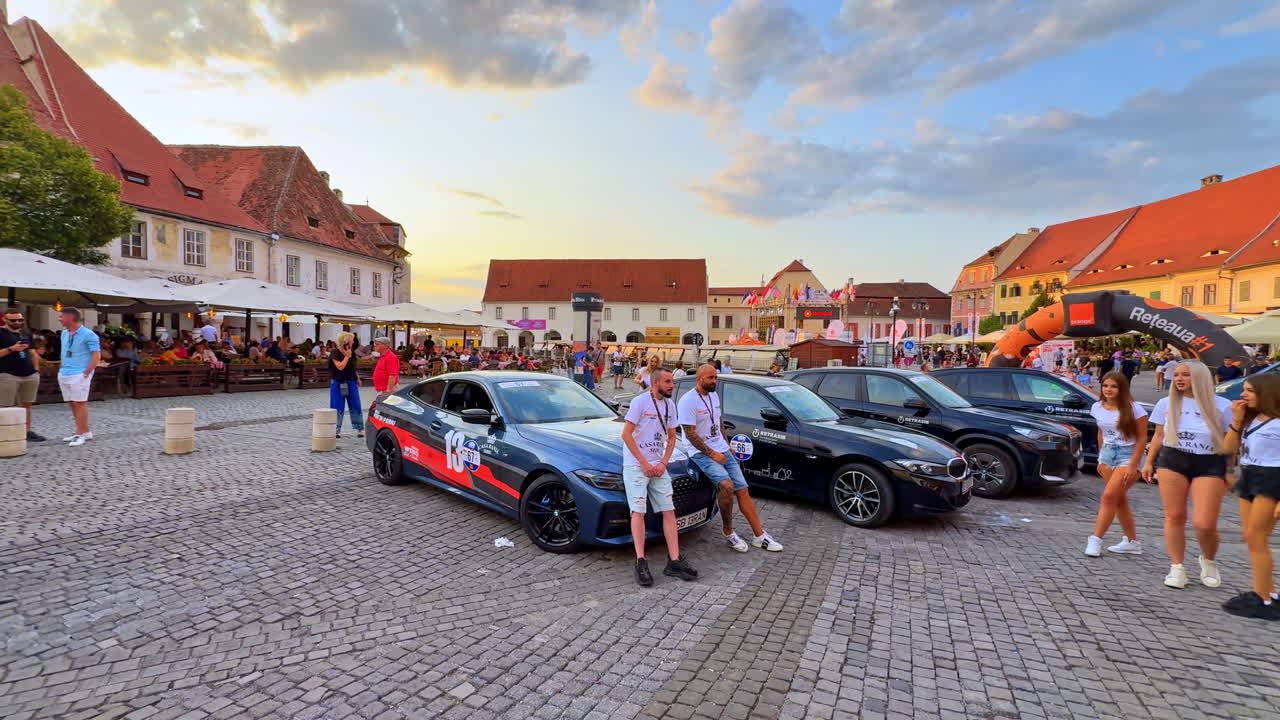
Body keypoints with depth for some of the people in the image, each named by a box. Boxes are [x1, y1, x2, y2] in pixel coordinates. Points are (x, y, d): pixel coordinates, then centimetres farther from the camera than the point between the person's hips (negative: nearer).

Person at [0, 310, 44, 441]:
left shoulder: (27, 333, 15)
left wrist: (36, 369, 16)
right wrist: (11, 349, -20)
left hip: (30, 375, 6)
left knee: (26, 405, 10)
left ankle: (27, 431, 16)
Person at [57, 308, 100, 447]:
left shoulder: (88, 335, -11)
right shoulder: (64, 333, 13)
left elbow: (97, 356, -13)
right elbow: (64, 353, 24)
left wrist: (86, 373, -17)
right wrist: (63, 369, 13)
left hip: (79, 375, -8)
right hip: (64, 374, 8)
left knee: (80, 403, -6)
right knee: (72, 404, 12)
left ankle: (81, 434, -2)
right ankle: (85, 431, 20)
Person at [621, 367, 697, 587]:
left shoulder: (669, 405, 10)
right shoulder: (640, 401, -10)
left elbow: (671, 437, 14)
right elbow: (626, 434, -13)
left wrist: (663, 463, -2)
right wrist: (644, 464, -14)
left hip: (658, 467, 6)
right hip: (635, 466, -6)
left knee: (669, 511, 1)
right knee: (638, 511, -9)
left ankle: (674, 561, 4)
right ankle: (641, 563, -7)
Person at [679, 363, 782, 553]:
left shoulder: (714, 396, 11)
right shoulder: (688, 401, -15)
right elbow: (690, 434, -18)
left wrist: (726, 445, 12)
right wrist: (712, 454, -17)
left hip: (721, 450, 8)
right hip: (701, 452, -8)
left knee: (742, 489, 2)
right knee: (727, 485, -28)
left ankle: (760, 536, 9)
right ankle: (729, 532, -10)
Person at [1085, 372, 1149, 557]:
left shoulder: (1133, 409, -12)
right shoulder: (1097, 407, 4)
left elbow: (1142, 438, -11)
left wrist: (1133, 465, -15)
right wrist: (1101, 459, 14)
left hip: (1128, 454, -6)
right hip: (1107, 453, 6)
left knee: (1109, 496, -13)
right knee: (1119, 500, 11)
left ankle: (1095, 540, -10)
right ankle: (1132, 541, 22)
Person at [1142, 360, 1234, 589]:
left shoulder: (1221, 406, 0)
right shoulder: (1166, 404, 7)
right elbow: (1159, 436, 15)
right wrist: (1149, 462, 11)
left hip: (1209, 465, -2)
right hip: (1172, 461, 2)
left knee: (1204, 524, -7)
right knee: (1174, 517, 0)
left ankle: (1208, 561, 25)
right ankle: (1176, 568, 12)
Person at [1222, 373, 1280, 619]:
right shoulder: (1251, 419, 13)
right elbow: (1230, 448, 11)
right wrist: (1237, 420, 0)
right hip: (1249, 477, 8)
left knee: (1256, 538, -8)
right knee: (1251, 538, 10)